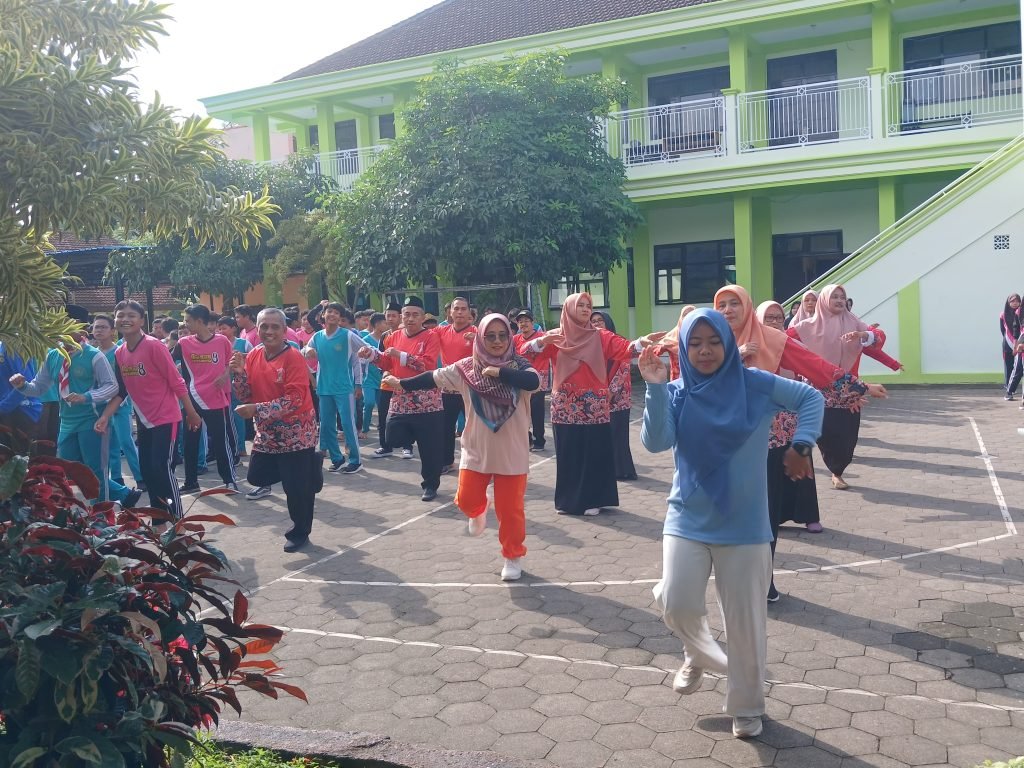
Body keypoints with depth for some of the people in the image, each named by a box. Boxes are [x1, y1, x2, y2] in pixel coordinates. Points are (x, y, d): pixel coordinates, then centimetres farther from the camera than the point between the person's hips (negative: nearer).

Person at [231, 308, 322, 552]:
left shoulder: (294, 357, -16)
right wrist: (239, 373, -13)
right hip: (267, 433, 7)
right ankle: (306, 467, 33)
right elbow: (247, 396, 4)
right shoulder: (253, 356, 3)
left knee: (297, 486, 0)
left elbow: (294, 400, -23)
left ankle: (300, 533, 22)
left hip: (296, 434, -6)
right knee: (257, 478, 12)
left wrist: (257, 410, -26)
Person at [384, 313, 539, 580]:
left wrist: (499, 372, -28)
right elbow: (434, 377, 3)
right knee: (466, 499, 7)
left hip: (512, 451, -2)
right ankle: (480, 509, 45)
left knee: (510, 508, 3)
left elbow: (533, 381, -29)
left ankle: (513, 556, 25)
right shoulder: (467, 368, -4)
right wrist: (402, 383, 5)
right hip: (477, 450, 2)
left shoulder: (519, 365, -8)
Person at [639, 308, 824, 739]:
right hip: (688, 520, 1)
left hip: (744, 525, -1)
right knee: (677, 603, -11)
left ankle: (747, 705, 30)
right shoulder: (676, 394, -3)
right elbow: (655, 442, -17)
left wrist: (801, 445, -8)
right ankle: (699, 655, 25)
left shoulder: (754, 385, -5)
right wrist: (655, 387, -26)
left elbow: (811, 398, 5)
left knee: (745, 619, 7)